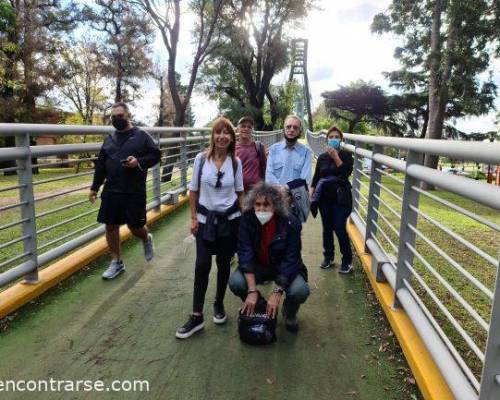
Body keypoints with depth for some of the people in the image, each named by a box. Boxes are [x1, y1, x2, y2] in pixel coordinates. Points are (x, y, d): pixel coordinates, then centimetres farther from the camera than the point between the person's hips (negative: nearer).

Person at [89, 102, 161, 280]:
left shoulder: (141, 136, -1)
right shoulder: (109, 139, 12)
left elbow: (156, 155, -3)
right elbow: (101, 165, 15)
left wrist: (139, 161, -20)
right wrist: (94, 187, 13)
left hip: (135, 191, -5)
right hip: (111, 191, 5)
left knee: (135, 226, -2)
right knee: (111, 226, 6)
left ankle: (147, 239, 35)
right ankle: (116, 262, 20)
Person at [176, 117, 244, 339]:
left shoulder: (236, 162, -3)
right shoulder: (201, 159, -6)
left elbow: (240, 193, 6)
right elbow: (194, 190, 1)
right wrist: (193, 218, -3)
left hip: (230, 219, 1)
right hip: (206, 219, -1)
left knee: (224, 264, 9)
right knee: (202, 265, -3)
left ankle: (219, 304, 31)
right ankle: (197, 316, 7)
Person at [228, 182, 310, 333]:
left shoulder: (290, 223, -24)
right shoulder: (247, 220, -19)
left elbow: (290, 259, -24)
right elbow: (245, 253, -23)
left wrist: (277, 292, -31)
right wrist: (252, 290, -30)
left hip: (284, 268, -2)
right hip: (258, 266, 2)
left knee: (300, 290, -30)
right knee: (235, 282, -25)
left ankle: (289, 313, 9)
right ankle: (258, 308, 8)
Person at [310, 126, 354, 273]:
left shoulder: (346, 155, -2)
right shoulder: (322, 157, 7)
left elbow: (346, 172, -17)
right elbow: (316, 177, 9)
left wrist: (335, 156, -17)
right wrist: (311, 195, 3)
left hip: (340, 198, -3)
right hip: (324, 198, 3)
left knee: (340, 229, -8)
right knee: (327, 228, 10)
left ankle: (347, 261, 6)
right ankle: (328, 257, 25)